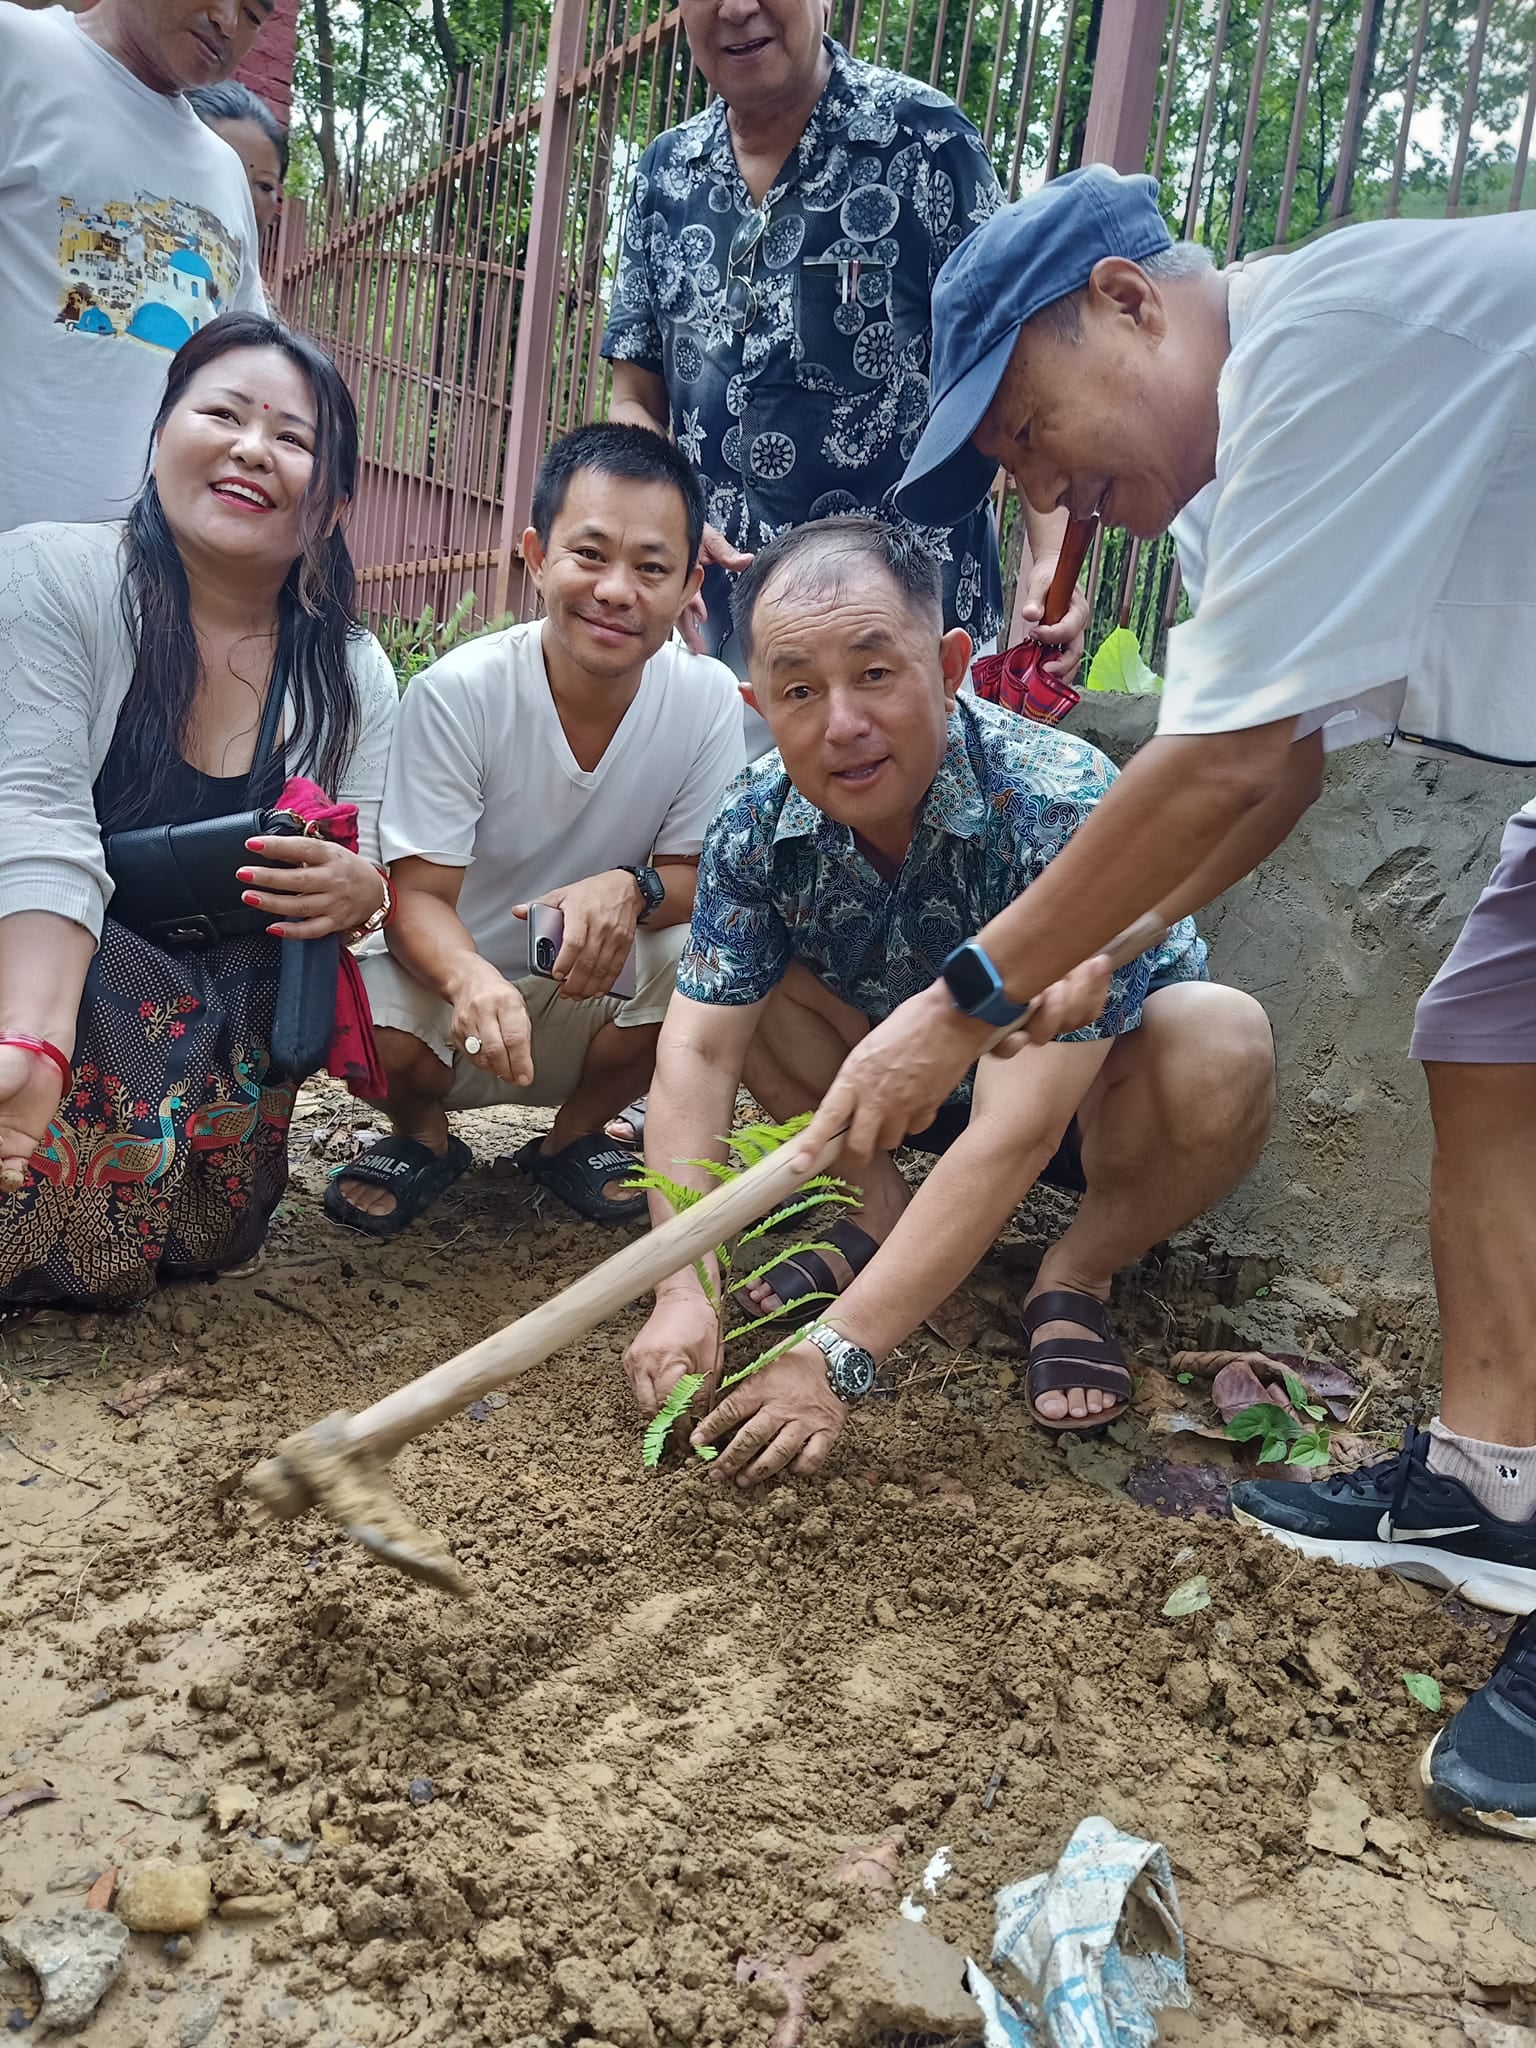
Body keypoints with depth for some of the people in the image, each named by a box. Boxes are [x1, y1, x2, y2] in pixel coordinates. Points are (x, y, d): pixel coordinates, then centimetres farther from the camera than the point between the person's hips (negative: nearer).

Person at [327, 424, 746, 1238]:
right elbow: (419, 895, -21)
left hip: (594, 1001, 2)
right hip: (453, 988, -2)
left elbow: (704, 874, -8)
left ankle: (576, 1133, 4)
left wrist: (632, 887, -33)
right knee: (370, 1020, -33)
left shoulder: (707, 698, -15)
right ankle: (423, 1136, 7)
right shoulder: (458, 691, -21)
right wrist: (471, 979, -45)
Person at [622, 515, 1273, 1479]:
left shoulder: (1062, 809, -37)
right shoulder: (761, 822, -20)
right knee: (736, 981, -14)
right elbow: (698, 1050, -21)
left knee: (1220, 1048, -35)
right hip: (917, 1071, 4)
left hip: (1090, 1099, -4)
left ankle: (1076, 1275, -7)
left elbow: (1014, 1134, -42)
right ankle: (884, 1218, 1)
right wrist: (684, 1291, -35)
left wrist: (835, 1357, -45)